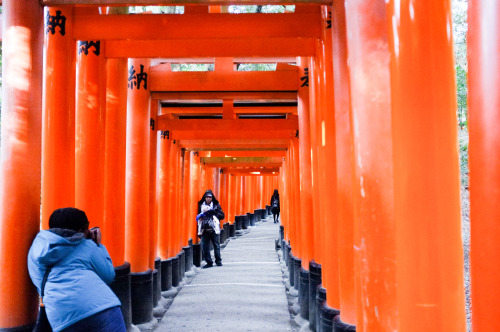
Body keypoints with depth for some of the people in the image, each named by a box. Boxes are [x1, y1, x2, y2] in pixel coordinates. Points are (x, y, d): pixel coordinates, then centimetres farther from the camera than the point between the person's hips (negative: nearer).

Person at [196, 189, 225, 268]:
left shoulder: (216, 205, 4)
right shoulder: (201, 206, 11)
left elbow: (222, 215, 0)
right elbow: (198, 217, 18)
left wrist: (214, 212, -13)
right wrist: (201, 215, -5)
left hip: (214, 229, -2)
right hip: (204, 230, 2)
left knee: (216, 246, 5)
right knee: (205, 247, 1)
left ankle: (218, 261, 21)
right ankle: (209, 262, 12)